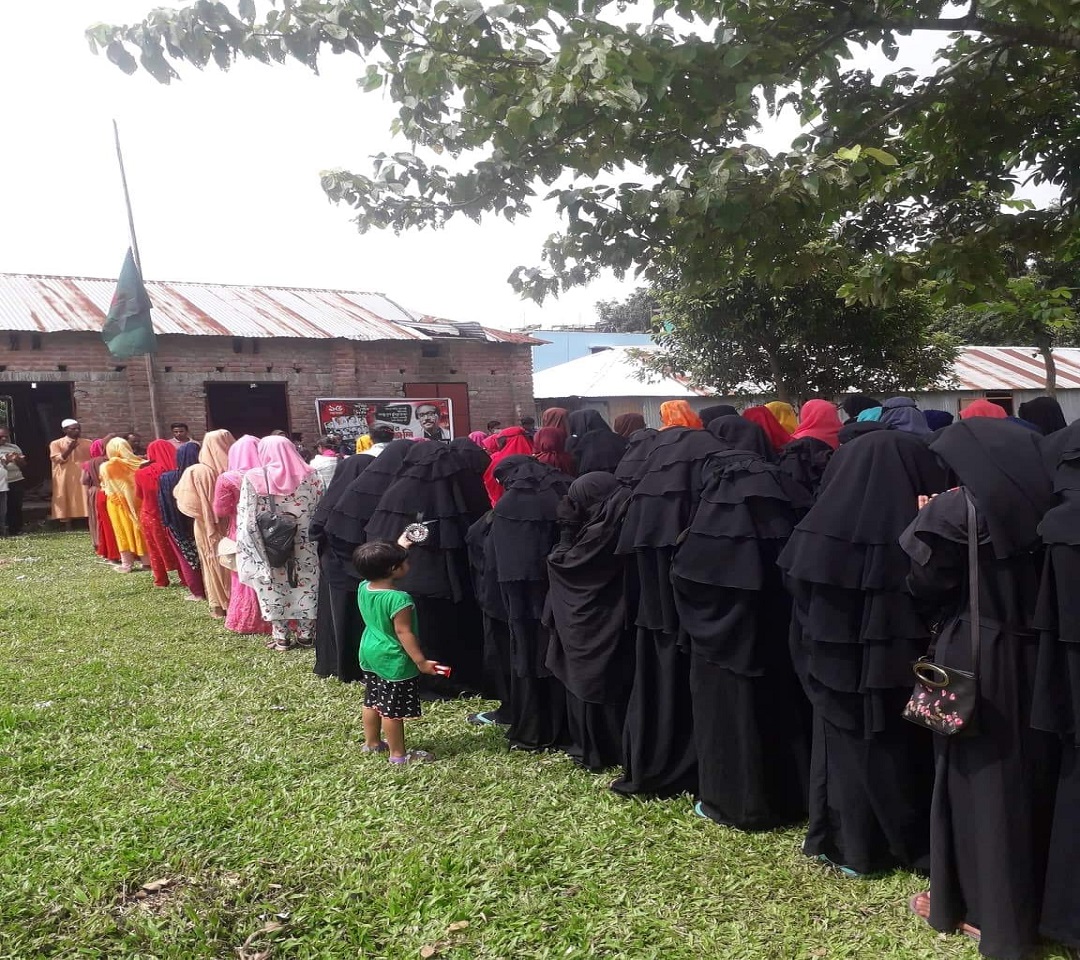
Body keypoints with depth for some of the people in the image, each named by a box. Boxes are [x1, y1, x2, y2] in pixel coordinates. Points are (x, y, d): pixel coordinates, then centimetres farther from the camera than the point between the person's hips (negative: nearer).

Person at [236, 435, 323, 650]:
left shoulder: (253, 478, -9)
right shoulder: (311, 476, -3)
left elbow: (247, 518, -8)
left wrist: (254, 551, 0)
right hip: (305, 547, 2)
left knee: (274, 589, 11)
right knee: (305, 587, 12)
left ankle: (281, 636, 17)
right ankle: (306, 633, 20)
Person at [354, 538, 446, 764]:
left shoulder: (363, 588, -3)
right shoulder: (399, 599, -28)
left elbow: (380, 567, 17)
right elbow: (403, 633, -26)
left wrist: (400, 546, 23)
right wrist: (421, 661, -20)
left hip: (370, 654, 9)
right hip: (393, 661, -9)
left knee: (372, 701, 21)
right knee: (393, 709, 2)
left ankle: (371, 743, 36)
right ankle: (398, 754, 14)